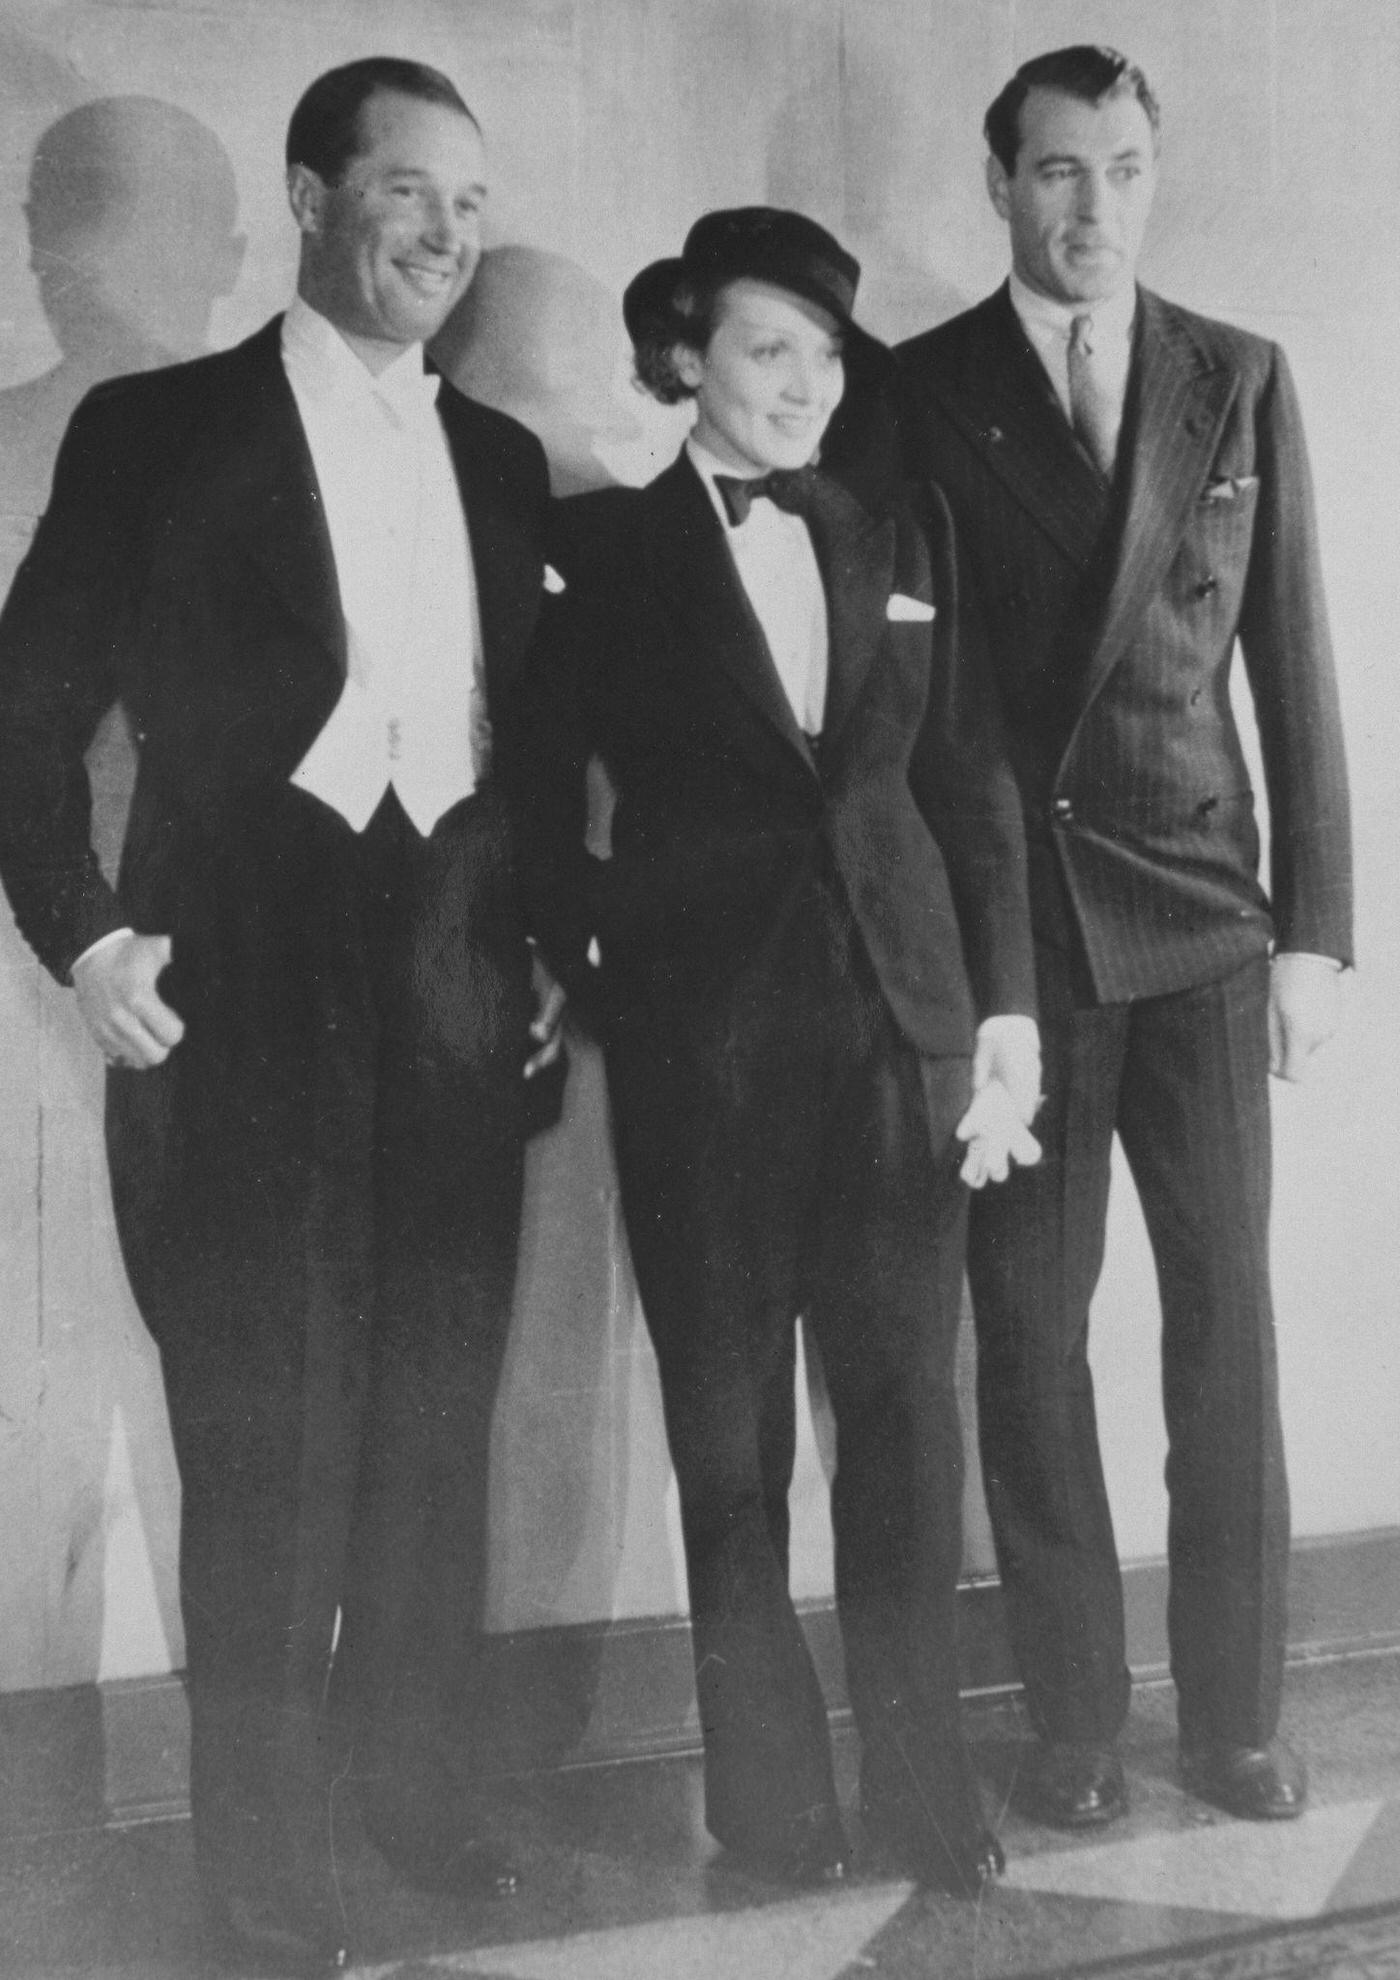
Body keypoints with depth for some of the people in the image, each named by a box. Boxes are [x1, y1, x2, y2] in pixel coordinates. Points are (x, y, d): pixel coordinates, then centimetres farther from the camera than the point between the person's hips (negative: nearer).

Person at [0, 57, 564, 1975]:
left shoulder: (501, 457, 13)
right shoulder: (157, 430, 0)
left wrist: (550, 941, 8)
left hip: (459, 991, 4)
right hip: (243, 986, -4)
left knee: (437, 1418, 10)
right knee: (264, 1428, 3)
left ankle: (409, 1765, 28)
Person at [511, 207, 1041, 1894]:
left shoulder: (898, 543, 12)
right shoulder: (602, 551, 3)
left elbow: (974, 786, 10)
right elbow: (544, 802, 5)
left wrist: (1005, 1008, 4)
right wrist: (585, 982, -2)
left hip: (904, 1022, 3)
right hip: (704, 1041, -2)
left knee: (905, 1405, 4)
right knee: (729, 1424, 5)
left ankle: (919, 1770, 18)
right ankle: (766, 1782, 20)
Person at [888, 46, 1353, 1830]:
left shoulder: (1241, 381, 7)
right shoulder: (917, 394, 2)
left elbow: (1292, 663, 7)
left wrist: (1316, 924, 2)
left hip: (1200, 914, 2)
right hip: (1004, 922, -1)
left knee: (1226, 1319, 4)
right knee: (1030, 1330, 3)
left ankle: (1236, 1716, 18)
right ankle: (1073, 1721, 17)